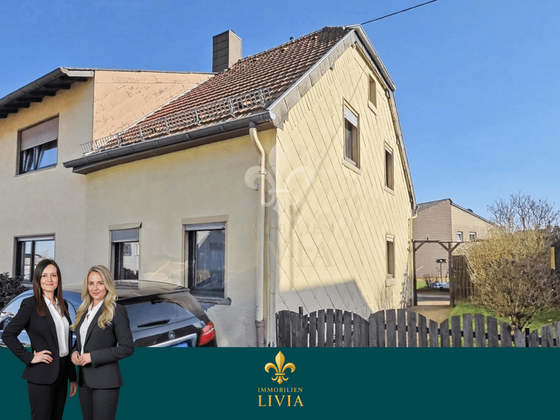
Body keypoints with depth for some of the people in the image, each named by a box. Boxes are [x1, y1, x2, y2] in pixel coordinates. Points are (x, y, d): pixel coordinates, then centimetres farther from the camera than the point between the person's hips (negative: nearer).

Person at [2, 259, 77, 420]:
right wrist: (29, 357, -13)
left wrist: (72, 377, 13)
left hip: (61, 376, 6)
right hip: (42, 376, -6)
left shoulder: (63, 304, 9)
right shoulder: (30, 304, -9)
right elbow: (7, 334, -11)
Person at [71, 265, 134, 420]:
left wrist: (93, 356, -16)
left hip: (105, 381, -7)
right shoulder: (83, 311, 11)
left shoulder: (117, 310, -11)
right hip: (84, 380, 7)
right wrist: (74, 352, -1)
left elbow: (127, 347, -14)